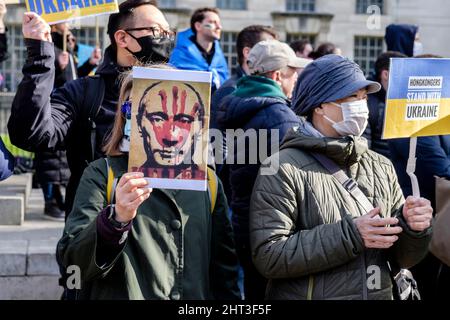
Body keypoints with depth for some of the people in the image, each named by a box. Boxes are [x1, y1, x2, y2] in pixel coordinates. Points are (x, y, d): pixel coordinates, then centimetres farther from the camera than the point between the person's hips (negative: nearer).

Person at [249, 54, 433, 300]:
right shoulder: (284, 169, -14)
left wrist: (412, 228, -17)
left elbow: (402, 258, 4)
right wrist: (350, 234, -26)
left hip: (380, 293, 5)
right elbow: (268, 257, -22)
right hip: (307, 293, -5)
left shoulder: (380, 167, 1)